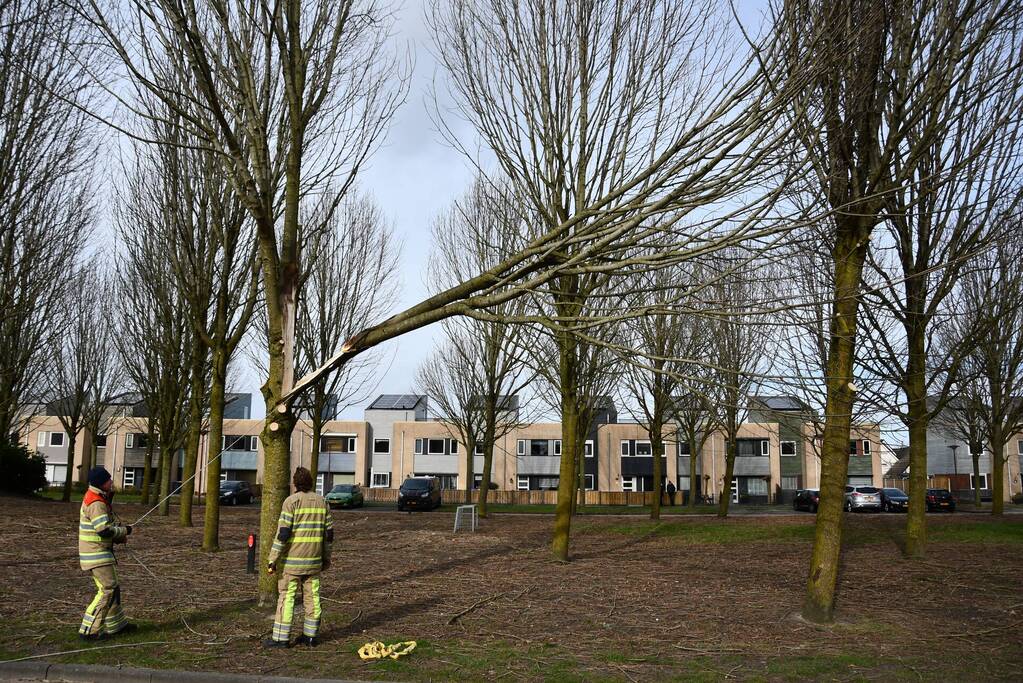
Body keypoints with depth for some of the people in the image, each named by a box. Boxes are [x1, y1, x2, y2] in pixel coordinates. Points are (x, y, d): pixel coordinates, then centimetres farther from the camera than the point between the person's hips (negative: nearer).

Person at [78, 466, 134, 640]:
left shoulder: (101, 499, 12)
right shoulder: (96, 503, -21)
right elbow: (105, 529, -27)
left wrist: (119, 536, 7)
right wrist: (124, 531, -11)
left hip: (101, 552, 10)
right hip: (96, 554, -10)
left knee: (112, 588, 17)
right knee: (107, 590, -8)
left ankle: (117, 624, 28)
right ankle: (88, 630, -5)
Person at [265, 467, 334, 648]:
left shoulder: (291, 501, -10)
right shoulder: (321, 501, 6)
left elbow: (283, 533, -15)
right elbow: (329, 532, 8)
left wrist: (273, 560, -12)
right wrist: (326, 557, 18)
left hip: (292, 559, -5)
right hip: (314, 560, 5)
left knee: (286, 596, 1)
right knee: (312, 596, 10)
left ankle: (281, 637, 3)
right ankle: (310, 635, 16)